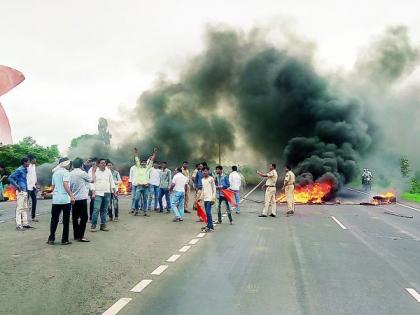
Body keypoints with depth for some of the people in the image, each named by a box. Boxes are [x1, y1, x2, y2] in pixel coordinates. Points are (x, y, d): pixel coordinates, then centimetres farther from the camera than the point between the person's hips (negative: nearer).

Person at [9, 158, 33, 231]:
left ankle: (25, 223, 18)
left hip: (25, 191, 9)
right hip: (20, 191, -9)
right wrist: (17, 186, -16)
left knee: (25, 208, 12)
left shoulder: (25, 170, 12)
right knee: (19, 208, -5)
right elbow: (10, 178, -17)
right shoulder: (19, 170, -12)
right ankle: (18, 225, -2)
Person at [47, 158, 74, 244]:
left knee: (54, 220, 13)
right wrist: (71, 196, -23)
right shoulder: (65, 172, -8)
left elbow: (53, 186, 21)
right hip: (65, 200, -6)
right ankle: (65, 240, 5)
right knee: (66, 221, 2)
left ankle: (51, 239, 14)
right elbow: (65, 185, -20)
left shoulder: (55, 173, 15)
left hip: (55, 199, 6)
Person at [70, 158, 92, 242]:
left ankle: (76, 236, 15)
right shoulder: (82, 173, -9)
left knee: (75, 217, 10)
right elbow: (91, 180, 6)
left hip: (74, 198, 6)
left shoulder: (70, 173, 6)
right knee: (84, 217, -1)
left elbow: (69, 186, 9)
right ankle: (81, 236, -5)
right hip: (82, 198, -6)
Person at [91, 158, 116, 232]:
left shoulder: (108, 171, 11)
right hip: (98, 193, -4)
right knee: (96, 209, -10)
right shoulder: (95, 171, -1)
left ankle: (103, 225, 13)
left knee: (104, 210, 7)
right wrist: (93, 192, -11)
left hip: (107, 193, 4)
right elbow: (93, 182, -3)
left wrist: (113, 190, 9)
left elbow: (111, 181, 15)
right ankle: (93, 225, -3)